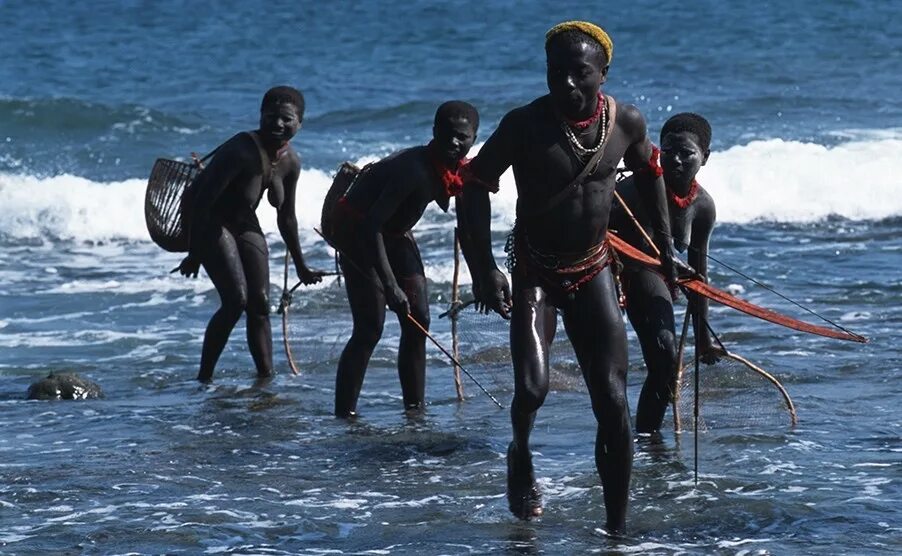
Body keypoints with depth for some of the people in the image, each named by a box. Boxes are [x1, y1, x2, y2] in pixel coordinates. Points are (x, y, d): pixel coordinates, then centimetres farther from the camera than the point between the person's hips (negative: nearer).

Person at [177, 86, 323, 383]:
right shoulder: (241, 152, -30)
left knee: (260, 304, 3)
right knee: (236, 300, -19)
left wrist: (301, 268, 16)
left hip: (244, 224, 8)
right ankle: (204, 377, -12)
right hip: (208, 222, -8)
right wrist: (194, 254, -25)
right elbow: (202, 201, -28)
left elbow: (286, 218, 9)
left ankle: (266, 378, 8)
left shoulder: (290, 162, -6)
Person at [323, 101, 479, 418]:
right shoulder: (415, 170, -33)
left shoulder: (458, 172, -7)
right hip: (357, 233, -9)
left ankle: (415, 406, 14)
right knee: (370, 328, -14)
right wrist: (390, 285, -40)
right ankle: (344, 414, -11)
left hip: (394, 232, 9)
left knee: (418, 320, 6)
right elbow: (371, 225, -38)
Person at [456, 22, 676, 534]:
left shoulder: (626, 123, -7)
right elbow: (475, 187, -12)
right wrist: (484, 270, -20)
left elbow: (650, 173, 14)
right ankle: (521, 456, 15)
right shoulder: (525, 125, -17)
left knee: (613, 404, -1)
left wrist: (667, 246, 17)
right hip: (535, 274, -3)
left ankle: (617, 526, 8)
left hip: (593, 272, 3)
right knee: (532, 387, -21)